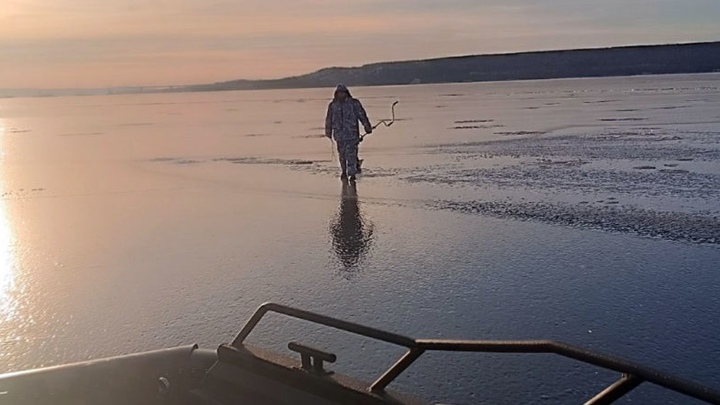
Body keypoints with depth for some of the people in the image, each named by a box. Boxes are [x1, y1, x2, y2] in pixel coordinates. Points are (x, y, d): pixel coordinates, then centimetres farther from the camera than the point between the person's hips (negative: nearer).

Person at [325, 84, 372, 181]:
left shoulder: (354, 103, 2)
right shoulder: (333, 105, 8)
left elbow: (362, 115, 4)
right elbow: (329, 120, 16)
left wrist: (367, 126, -2)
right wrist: (328, 133, 18)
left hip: (352, 133, -2)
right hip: (339, 133, 2)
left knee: (351, 154, -9)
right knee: (342, 154, 7)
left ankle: (352, 173, -3)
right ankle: (344, 171, 22)